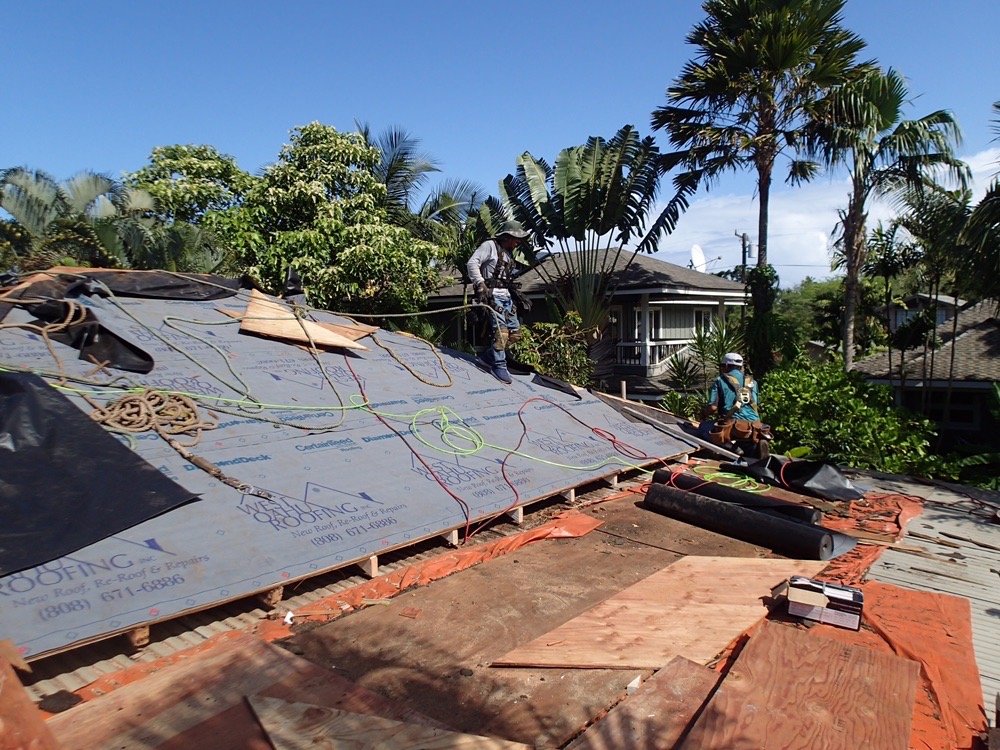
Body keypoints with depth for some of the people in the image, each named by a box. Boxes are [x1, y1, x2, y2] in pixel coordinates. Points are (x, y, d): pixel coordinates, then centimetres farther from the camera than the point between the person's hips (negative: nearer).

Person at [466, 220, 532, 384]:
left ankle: (487, 355, 16)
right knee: (501, 330, -16)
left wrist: (520, 297, 20)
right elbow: (472, 263, -15)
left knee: (515, 332, 6)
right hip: (492, 295, -9)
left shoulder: (509, 253, 21)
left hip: (506, 296, 9)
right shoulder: (490, 246, -3)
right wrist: (480, 284, -24)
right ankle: (499, 366, -4)